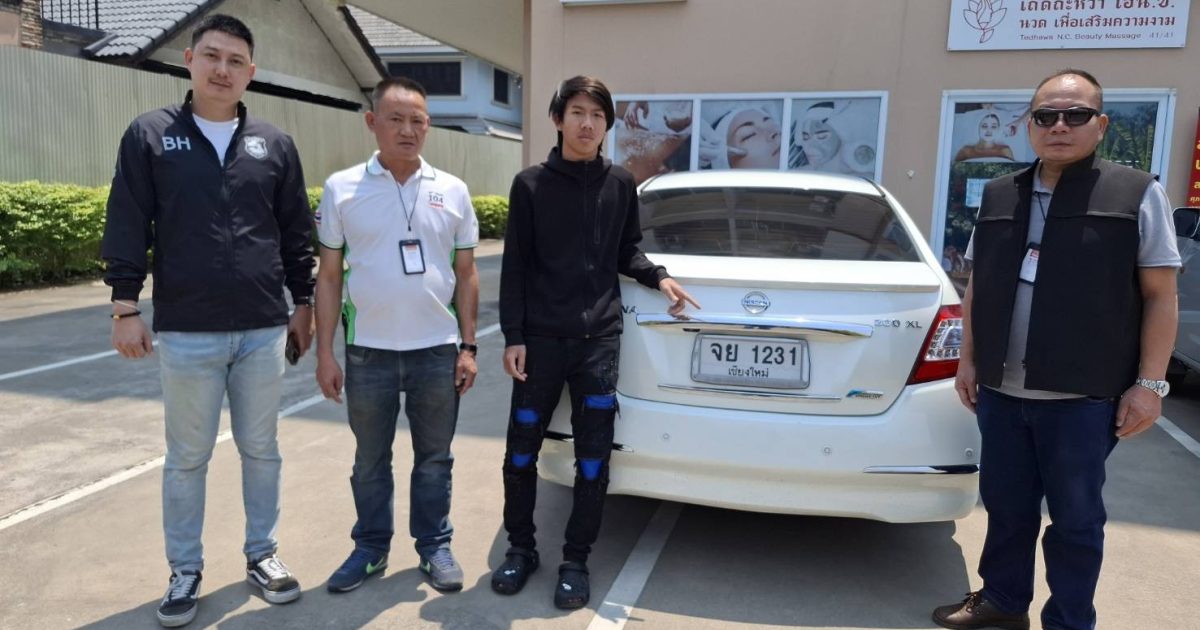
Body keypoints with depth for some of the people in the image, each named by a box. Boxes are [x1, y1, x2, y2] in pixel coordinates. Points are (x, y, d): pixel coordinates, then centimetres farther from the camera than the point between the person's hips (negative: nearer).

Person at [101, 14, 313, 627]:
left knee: (260, 449, 11)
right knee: (186, 456, 10)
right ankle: (185, 571, 25)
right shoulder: (150, 135, 2)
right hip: (186, 332, -1)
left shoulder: (274, 144, 7)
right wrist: (125, 307, -4)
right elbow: (128, 228, 0)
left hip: (263, 329, 2)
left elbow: (296, 235, 10)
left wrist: (303, 304, 9)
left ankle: (261, 554, 27)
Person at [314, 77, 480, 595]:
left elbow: (466, 274, 6)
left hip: (438, 350, 1)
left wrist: (468, 346, 1)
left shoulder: (452, 191, 3)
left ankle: (434, 546, 28)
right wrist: (324, 352, -2)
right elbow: (329, 275, 2)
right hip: (368, 351, 0)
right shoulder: (341, 189, -1)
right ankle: (371, 547, 31)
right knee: (370, 460, 14)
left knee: (434, 458, 12)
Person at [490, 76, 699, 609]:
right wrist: (513, 336, -4)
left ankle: (576, 561, 19)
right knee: (522, 450, 7)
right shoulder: (530, 184, 1)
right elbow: (515, 267, 0)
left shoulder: (621, 185, 6)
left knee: (593, 456, 4)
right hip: (540, 339, -1)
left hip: (599, 339, 1)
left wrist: (658, 277, -4)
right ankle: (521, 547, 27)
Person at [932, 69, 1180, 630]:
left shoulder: (1137, 194, -2)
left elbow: (1160, 296, -3)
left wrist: (1149, 384, -8)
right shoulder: (998, 197, 10)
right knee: (1006, 505, 16)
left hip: (1083, 397, -4)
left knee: (1075, 518, 9)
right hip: (1000, 392, 4)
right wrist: (968, 359, 10)